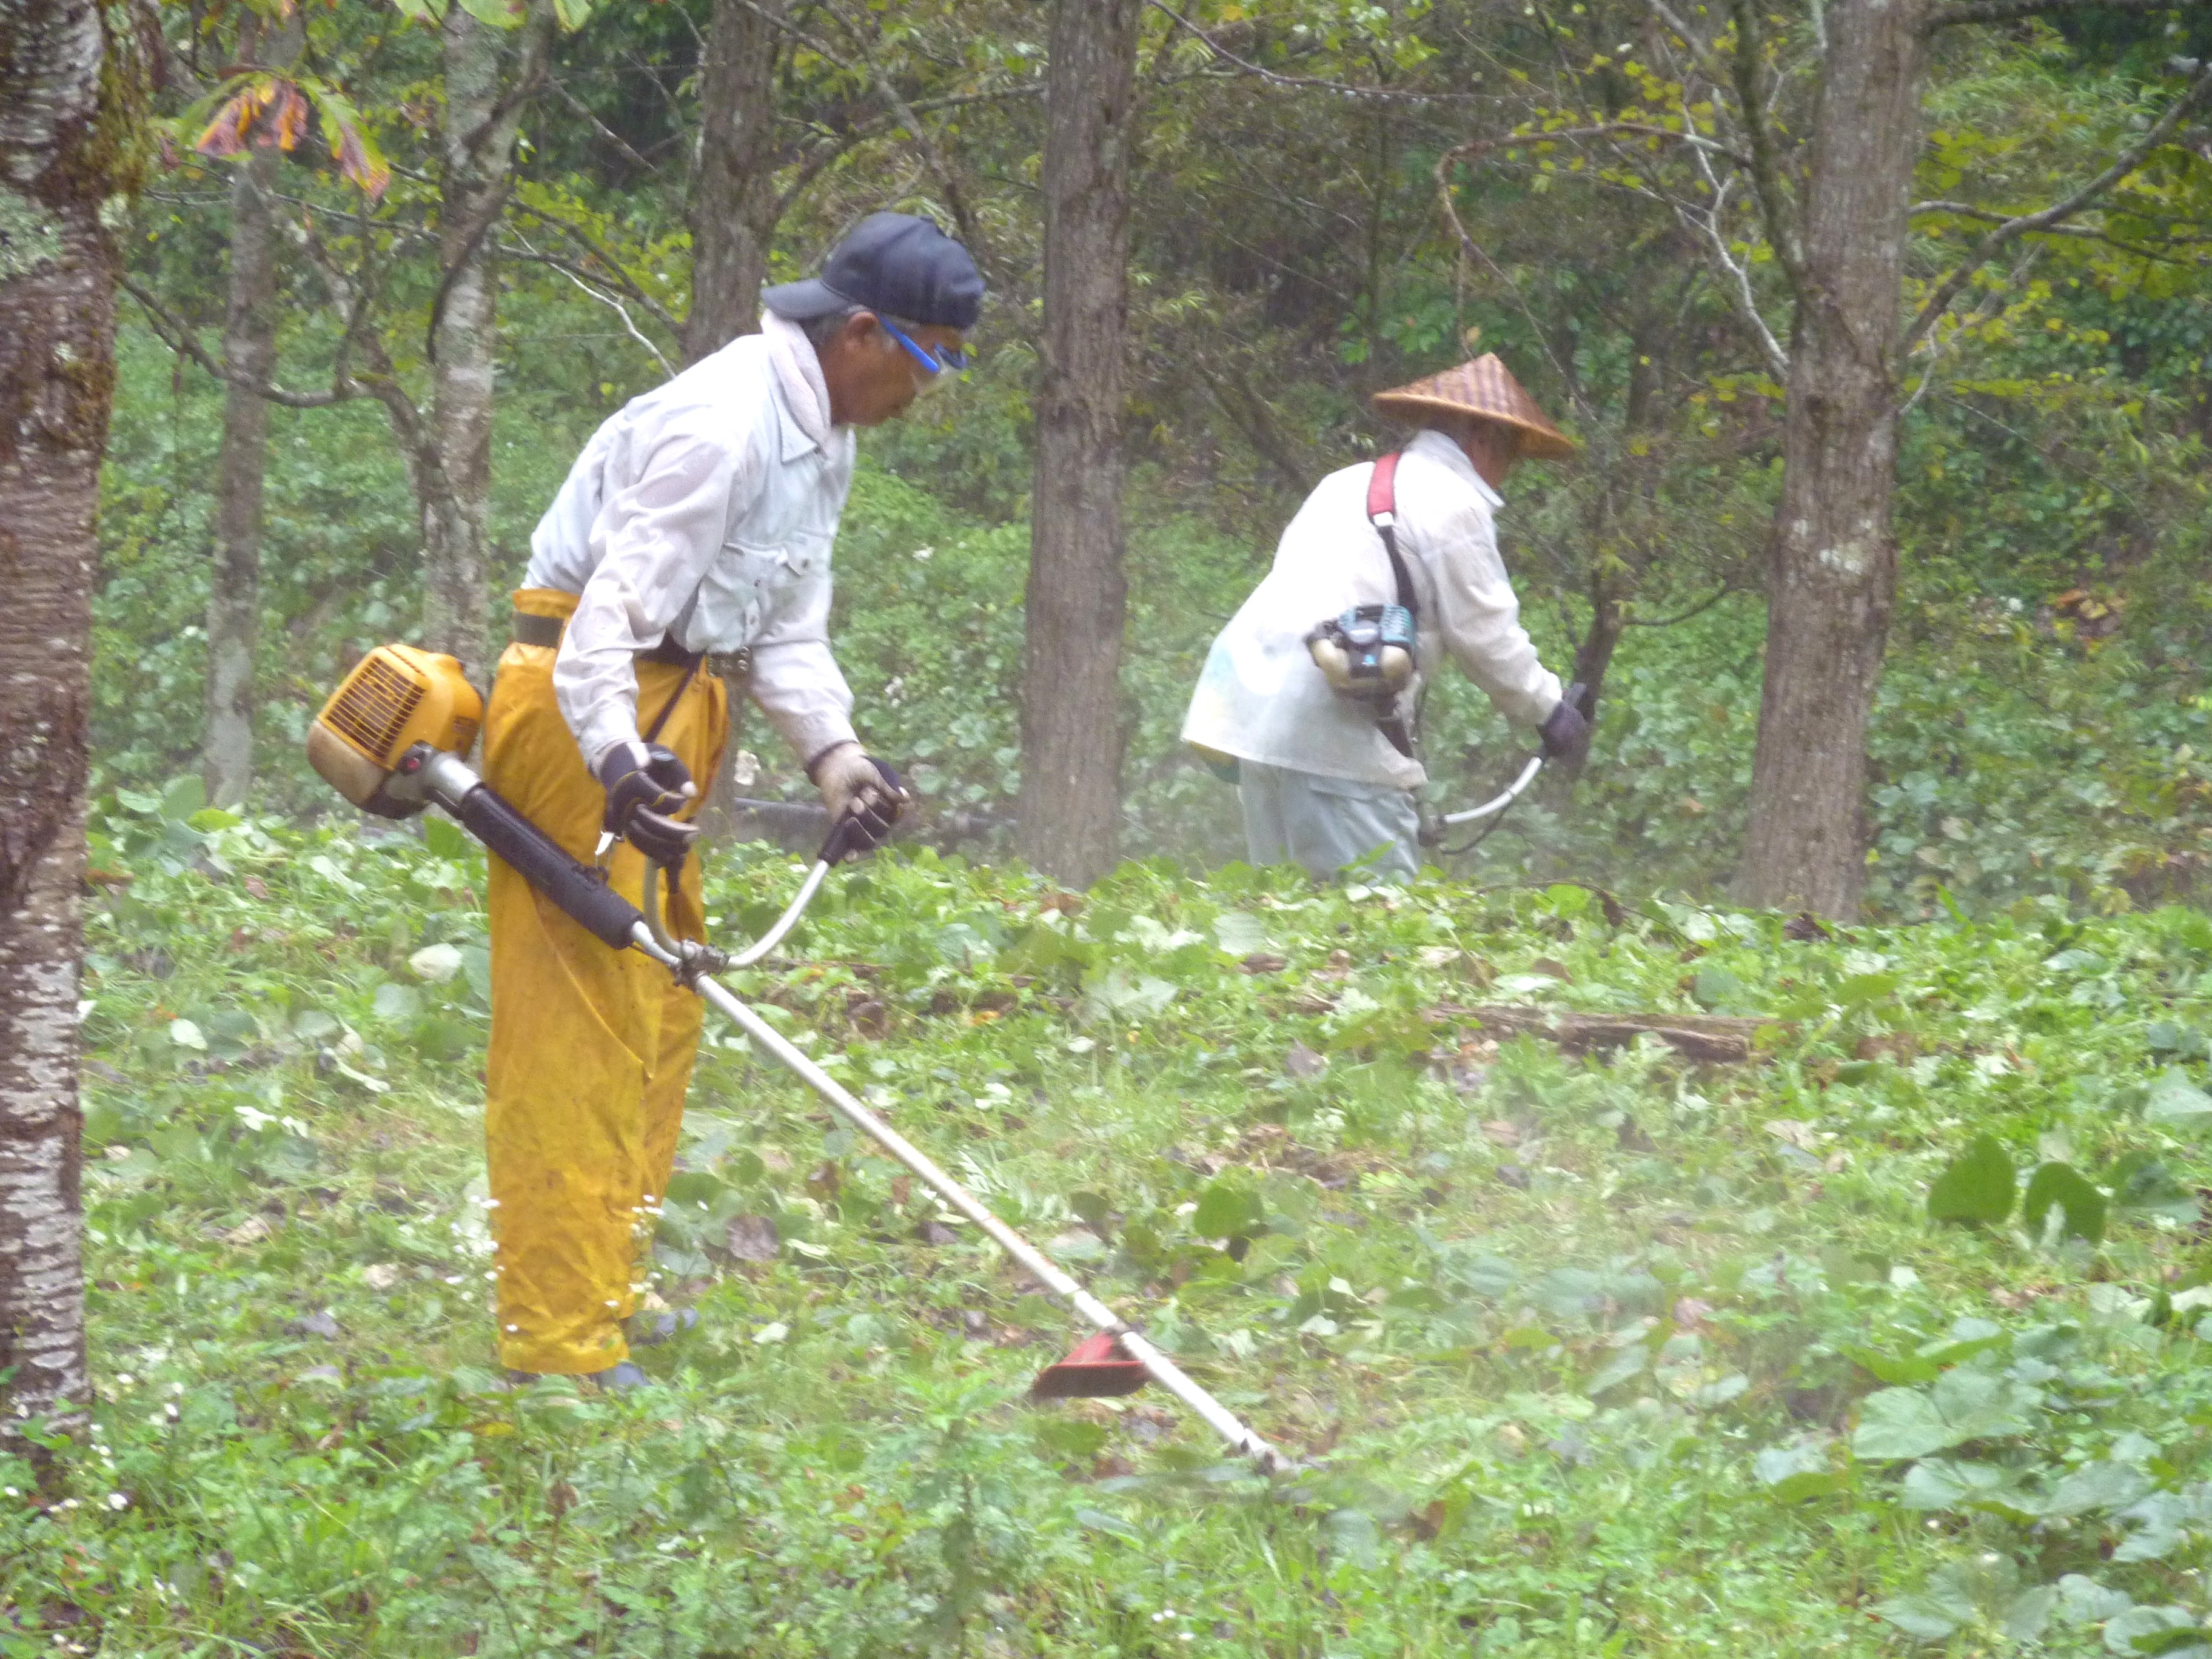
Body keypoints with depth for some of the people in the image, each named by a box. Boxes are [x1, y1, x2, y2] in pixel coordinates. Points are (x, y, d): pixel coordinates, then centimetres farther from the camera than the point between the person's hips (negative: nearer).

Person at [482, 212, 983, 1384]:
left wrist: (834, 751, -4)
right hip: (590, 714, -11)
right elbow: (620, 599, -28)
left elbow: (786, 631, 12)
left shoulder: (824, 441, 14)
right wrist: (614, 757, -41)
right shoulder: (724, 423, -20)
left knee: (659, 1012, 18)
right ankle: (562, 1350, -13)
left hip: (669, 716, 11)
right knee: (582, 1024, -12)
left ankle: (609, 1287, 31)